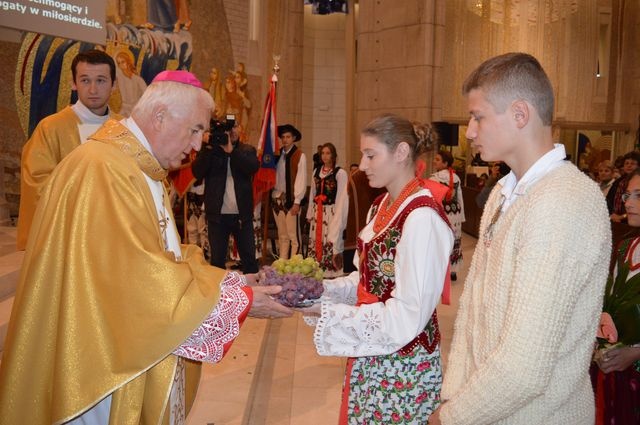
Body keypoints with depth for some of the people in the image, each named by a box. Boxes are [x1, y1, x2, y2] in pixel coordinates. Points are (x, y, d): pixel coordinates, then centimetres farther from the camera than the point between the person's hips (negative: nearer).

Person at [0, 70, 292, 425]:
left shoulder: (138, 170, 10)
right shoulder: (103, 170, -23)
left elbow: (167, 257, 12)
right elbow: (140, 277, -27)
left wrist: (232, 282, -1)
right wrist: (237, 301, -20)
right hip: (103, 369, -9)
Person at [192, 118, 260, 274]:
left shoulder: (247, 150, 7)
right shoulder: (209, 151, 5)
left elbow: (253, 167, -14)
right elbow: (197, 172, -10)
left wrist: (231, 150, -20)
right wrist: (209, 148, -16)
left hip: (243, 214, 0)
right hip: (217, 215, 0)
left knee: (249, 258, 4)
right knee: (217, 259, 8)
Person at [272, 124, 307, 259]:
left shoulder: (300, 155, -4)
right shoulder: (278, 154, 12)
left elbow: (301, 180, -8)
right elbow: (274, 176, 11)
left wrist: (297, 202, -12)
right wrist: (274, 197, 2)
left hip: (291, 200, -6)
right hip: (277, 199, 6)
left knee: (293, 236, -3)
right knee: (282, 236, 12)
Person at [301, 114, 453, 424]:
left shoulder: (422, 218, -23)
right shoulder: (382, 206, 5)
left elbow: (406, 318, -24)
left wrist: (327, 311, -20)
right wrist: (323, 289, -5)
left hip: (402, 365, -8)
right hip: (370, 357, 8)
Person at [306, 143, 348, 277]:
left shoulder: (340, 173, -5)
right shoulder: (316, 171, 14)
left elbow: (341, 197, -8)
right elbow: (312, 194, 16)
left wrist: (338, 216, -13)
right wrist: (310, 213, 12)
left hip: (331, 211, -6)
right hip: (317, 211, 6)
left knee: (330, 242, -8)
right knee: (315, 242, 7)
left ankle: (331, 270, -2)